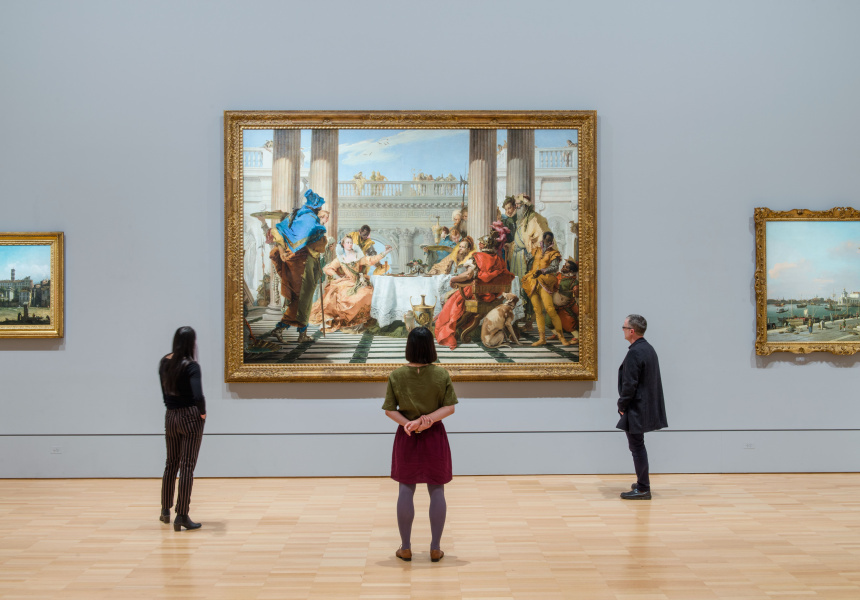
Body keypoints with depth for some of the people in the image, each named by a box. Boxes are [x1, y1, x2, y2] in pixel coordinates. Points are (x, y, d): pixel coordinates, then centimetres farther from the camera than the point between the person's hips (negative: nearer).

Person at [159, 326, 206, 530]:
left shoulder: (164, 363, 4)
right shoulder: (191, 366, -16)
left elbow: (164, 391, 13)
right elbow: (198, 395, -27)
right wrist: (203, 413, -11)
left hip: (170, 416, 6)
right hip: (190, 417, -6)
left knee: (171, 463, 20)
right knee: (187, 466, -1)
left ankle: (165, 511, 30)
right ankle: (182, 516, -1)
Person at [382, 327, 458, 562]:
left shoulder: (396, 376, -10)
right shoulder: (442, 375, -10)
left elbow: (390, 410, -10)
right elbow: (450, 408, -11)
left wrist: (409, 424, -14)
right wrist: (428, 420, -17)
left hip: (406, 437, 0)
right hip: (435, 437, 0)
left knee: (406, 490, 11)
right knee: (437, 491, 9)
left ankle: (405, 547, 18)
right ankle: (435, 548, 15)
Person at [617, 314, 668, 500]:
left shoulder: (635, 353, -21)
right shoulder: (648, 349, 10)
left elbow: (630, 384, -22)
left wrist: (622, 406, -8)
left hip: (637, 410, -10)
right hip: (646, 407, 10)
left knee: (637, 447, -2)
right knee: (638, 446, 20)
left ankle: (643, 489, 4)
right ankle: (643, 483, 29)